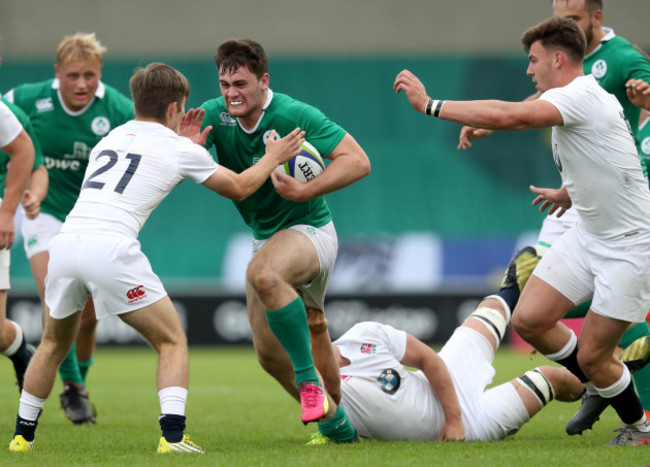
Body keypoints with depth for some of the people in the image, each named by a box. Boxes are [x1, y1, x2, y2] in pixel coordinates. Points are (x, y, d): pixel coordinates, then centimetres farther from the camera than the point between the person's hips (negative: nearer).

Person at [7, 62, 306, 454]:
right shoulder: (180, 150, 10)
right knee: (173, 341, 8)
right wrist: (273, 158, 40)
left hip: (66, 242, 5)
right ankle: (173, 435, -9)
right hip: (112, 249, -5)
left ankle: (23, 435, 27)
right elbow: (239, 187, 24)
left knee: (54, 345, 26)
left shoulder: (110, 138, 24)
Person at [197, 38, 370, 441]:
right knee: (270, 355, 5)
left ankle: (310, 380, -28)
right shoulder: (215, 115, -6)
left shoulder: (294, 116, -20)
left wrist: (304, 191, -31)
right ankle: (335, 422, 25)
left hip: (309, 229, -7)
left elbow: (358, 161, -22)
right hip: (265, 237, 7)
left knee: (264, 273, -39)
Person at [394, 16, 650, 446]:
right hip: (590, 233, 9)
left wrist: (430, 104, -31)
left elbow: (508, 117, -36)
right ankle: (601, 388, 23)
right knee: (529, 319, 0)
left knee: (591, 356, -3)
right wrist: (568, 193, 42)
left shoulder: (580, 97, -22)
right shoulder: (581, 98, 9)